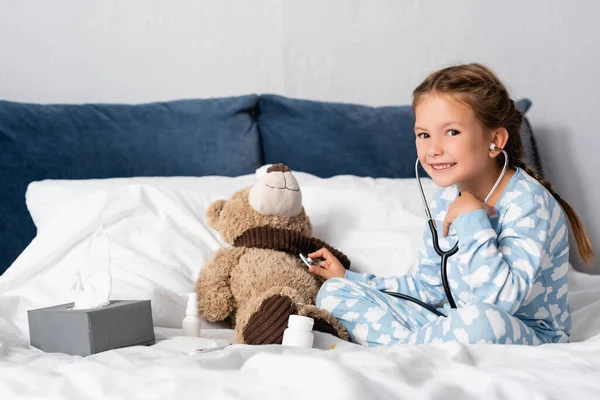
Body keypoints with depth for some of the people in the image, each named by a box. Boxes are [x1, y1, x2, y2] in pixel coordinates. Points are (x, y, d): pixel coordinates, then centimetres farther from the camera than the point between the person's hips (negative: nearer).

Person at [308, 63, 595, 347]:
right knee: (334, 293, 1)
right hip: (451, 323, 7)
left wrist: (471, 219, -27)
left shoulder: (527, 201, -20)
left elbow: (502, 300, -32)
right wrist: (349, 279, 12)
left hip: (527, 336, -7)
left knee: (481, 320, -44)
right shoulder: (445, 200, 2)